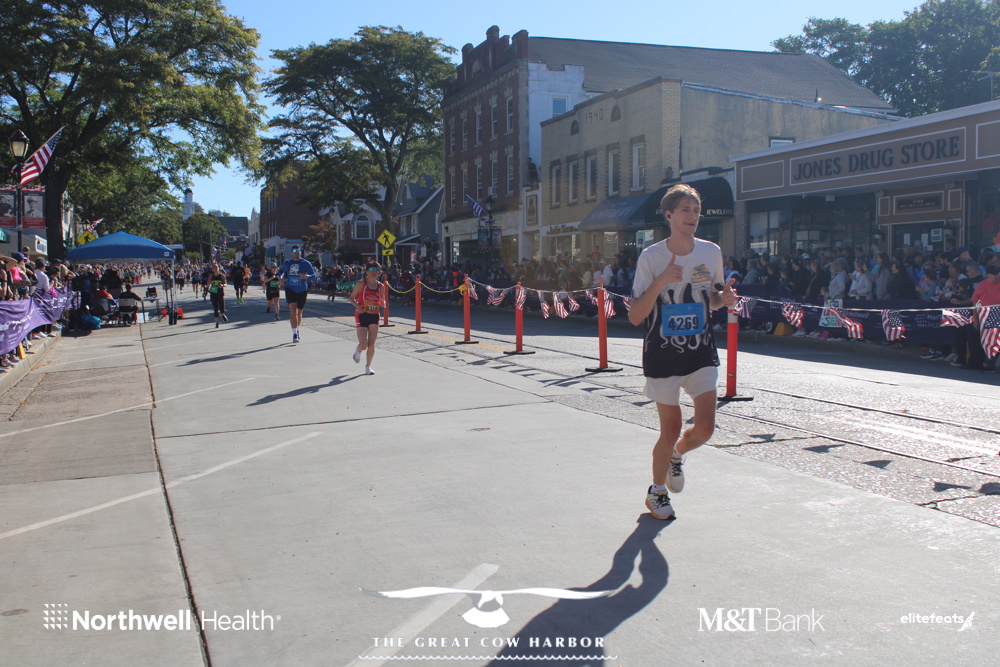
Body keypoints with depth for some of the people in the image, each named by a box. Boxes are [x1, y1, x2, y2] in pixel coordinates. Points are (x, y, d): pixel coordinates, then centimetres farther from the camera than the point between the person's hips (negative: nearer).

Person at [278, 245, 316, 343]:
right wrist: (280, 277, 2)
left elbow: (314, 276, -3)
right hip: (290, 290, 0)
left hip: (302, 291, 0)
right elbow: (281, 270, 24)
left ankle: (297, 331, 36)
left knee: (299, 312, 12)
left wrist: (307, 276, -24)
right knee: (293, 310, -16)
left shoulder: (306, 263, -3)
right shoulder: (287, 263, 4)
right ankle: (295, 334, -19)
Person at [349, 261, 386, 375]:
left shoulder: (381, 286, 6)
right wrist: (357, 305, -18)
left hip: (374, 316, 3)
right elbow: (352, 298, 0)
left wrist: (383, 304, -9)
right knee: (363, 345, -9)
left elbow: (383, 303, 15)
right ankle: (358, 350, 28)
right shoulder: (361, 284, -5)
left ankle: (368, 366, 14)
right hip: (362, 315, -3)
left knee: (371, 344, -1)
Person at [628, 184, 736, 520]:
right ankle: (657, 491, 30)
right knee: (670, 430, 3)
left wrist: (723, 297, -8)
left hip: (702, 354, 3)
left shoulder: (711, 252, 1)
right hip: (663, 356, -3)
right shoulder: (651, 257, -10)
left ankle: (676, 455, 29)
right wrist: (661, 281, -26)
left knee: (705, 427, -7)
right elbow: (635, 317, -13)